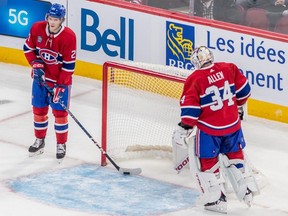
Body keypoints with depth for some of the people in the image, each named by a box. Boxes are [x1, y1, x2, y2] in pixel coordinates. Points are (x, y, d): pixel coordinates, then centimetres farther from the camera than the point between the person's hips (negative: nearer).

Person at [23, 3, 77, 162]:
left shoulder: (68, 36, -23)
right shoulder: (37, 29, -12)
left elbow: (69, 65, -19)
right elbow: (28, 48, 4)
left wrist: (60, 86, -19)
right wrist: (35, 64, -12)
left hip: (61, 79, -4)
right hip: (40, 76, 4)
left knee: (60, 112, 0)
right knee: (39, 109, 12)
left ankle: (61, 145, 15)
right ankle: (39, 140, 31)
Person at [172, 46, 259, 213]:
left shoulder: (195, 79, -15)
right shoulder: (229, 69, -3)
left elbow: (190, 107, -15)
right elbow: (243, 90, 8)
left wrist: (184, 128, -5)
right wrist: (237, 105, 26)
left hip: (208, 129, -5)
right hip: (232, 124, 5)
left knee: (207, 162, 9)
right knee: (235, 156, 24)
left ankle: (217, 200, 10)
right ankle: (248, 190, 27)